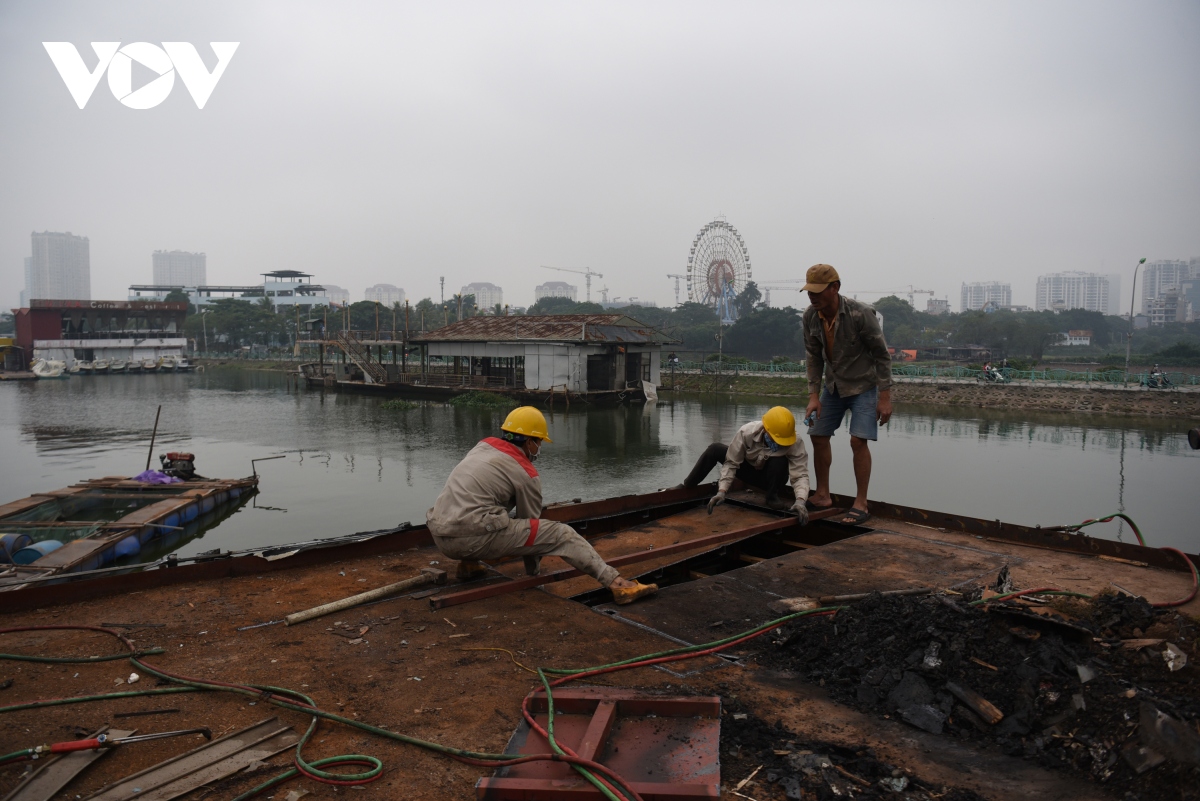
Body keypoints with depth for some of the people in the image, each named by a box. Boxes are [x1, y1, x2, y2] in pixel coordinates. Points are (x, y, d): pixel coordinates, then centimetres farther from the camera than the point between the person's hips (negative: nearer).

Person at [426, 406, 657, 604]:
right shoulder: (526, 474, 0)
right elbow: (530, 523, 10)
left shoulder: (484, 446, 19)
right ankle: (617, 584, -9)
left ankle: (469, 563, 23)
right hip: (473, 538, -7)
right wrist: (533, 571, 24)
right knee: (560, 534, -3)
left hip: (440, 535, 7)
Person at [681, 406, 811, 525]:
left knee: (780, 461, -37)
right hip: (748, 469, 1)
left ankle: (773, 496, -9)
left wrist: (800, 501, -55)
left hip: (770, 477, 0)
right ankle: (688, 486, -7)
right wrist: (721, 491, -37)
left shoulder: (796, 444, -32)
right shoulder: (746, 432, -32)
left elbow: (800, 475, -36)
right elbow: (731, 463, -26)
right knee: (715, 449, -24)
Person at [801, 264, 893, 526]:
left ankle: (861, 505, -3)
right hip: (833, 385, 6)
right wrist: (814, 395, -4)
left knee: (858, 440, -14)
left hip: (863, 385, -5)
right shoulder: (811, 316, -11)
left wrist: (885, 398, -18)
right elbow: (814, 357, 1)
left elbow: (882, 355, -18)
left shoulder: (860, 314, -26)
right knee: (818, 435, 4)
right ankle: (822, 496, 19)